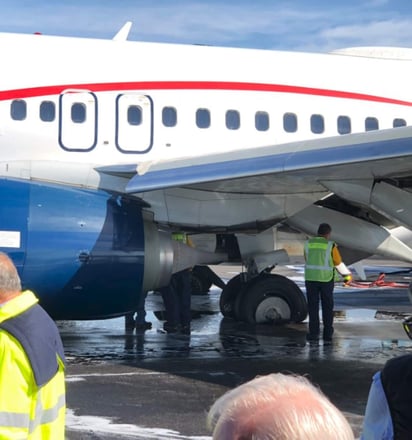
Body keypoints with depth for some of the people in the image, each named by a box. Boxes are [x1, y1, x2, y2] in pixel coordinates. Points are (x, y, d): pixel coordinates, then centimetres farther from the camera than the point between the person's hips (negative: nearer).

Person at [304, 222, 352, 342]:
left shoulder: (308, 244, 2)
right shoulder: (331, 245, -8)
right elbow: (339, 263, 1)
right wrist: (348, 275, 19)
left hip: (310, 278, 2)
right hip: (326, 279, -2)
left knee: (313, 307, 6)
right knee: (327, 307, 10)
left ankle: (313, 333, 1)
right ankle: (327, 334, 11)